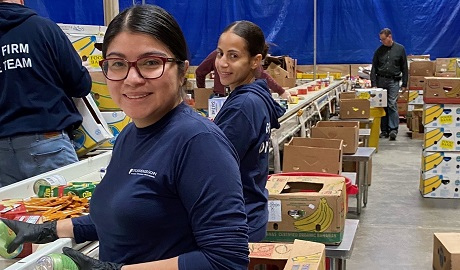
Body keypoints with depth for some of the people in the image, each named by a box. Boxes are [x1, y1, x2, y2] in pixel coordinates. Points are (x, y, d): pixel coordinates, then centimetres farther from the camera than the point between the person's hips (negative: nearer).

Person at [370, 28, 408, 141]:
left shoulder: (400, 49, 2)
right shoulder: (379, 51, 6)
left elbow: (404, 68, 3)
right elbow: (374, 68, 5)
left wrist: (404, 84, -1)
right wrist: (373, 84, -4)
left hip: (394, 81, -2)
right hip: (381, 80, 2)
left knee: (392, 105, -10)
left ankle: (393, 129, -8)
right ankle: (384, 130, 9)